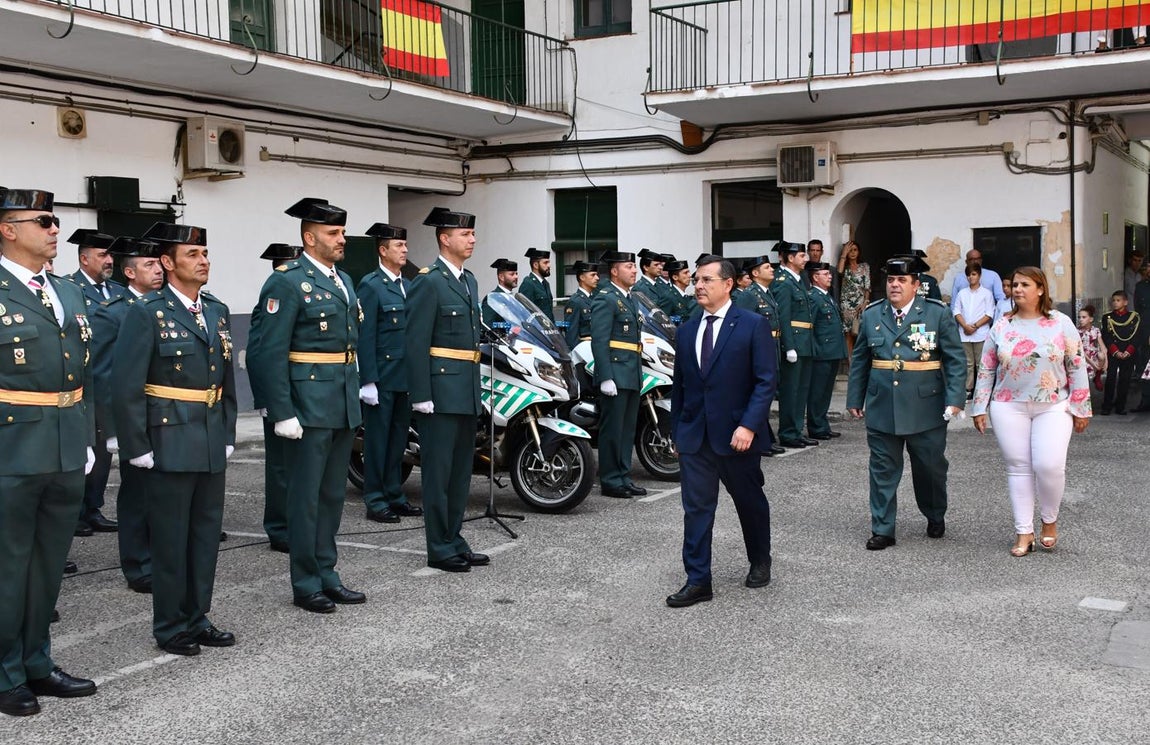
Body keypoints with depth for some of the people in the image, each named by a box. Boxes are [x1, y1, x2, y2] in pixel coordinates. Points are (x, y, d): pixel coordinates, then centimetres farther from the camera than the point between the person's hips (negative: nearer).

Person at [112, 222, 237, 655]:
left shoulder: (218, 312, 11)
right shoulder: (146, 313, -8)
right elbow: (126, 387, -12)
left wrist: (228, 436, 11)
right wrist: (138, 448, -14)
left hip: (212, 445, 6)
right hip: (169, 445, -6)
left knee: (206, 534, 12)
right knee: (170, 538, 3)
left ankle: (197, 618, 25)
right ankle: (171, 627, 16)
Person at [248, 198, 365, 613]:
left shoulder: (343, 281, 14)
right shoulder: (287, 283, -11)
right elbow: (267, 353, -16)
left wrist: (355, 399, 16)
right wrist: (282, 414, -19)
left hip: (344, 407, 8)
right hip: (309, 406, -8)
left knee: (333, 495, 14)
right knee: (306, 496, 1)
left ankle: (326, 575, 25)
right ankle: (305, 585, 11)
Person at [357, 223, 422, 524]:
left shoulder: (408, 286, 15)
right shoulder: (370, 286, -8)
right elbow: (365, 337, -13)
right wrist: (367, 381, -18)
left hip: (405, 376, 7)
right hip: (381, 377, -7)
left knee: (399, 436, 13)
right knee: (378, 438, 1)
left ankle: (395, 495, 22)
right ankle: (375, 501, 9)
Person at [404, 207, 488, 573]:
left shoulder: (469, 281, 16)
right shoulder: (428, 282, -10)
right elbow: (416, 344, -14)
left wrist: (477, 388, 18)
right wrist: (421, 396, -18)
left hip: (468, 393, 9)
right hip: (440, 392, -8)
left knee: (461, 471, 13)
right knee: (438, 471, -1)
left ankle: (455, 540, 22)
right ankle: (440, 549, 6)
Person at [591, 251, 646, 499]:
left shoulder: (630, 299, 18)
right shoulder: (605, 299, -10)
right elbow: (599, 341, -16)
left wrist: (639, 373, 18)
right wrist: (606, 377, -22)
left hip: (632, 375, 9)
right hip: (615, 375, -9)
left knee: (628, 428, 13)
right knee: (613, 429, -2)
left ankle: (624, 478, 20)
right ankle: (610, 481, 5)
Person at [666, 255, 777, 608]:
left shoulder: (753, 325, -7)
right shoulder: (686, 331, 9)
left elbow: (766, 381, -11)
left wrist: (749, 426, -20)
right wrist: (676, 431, 12)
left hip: (736, 434, -3)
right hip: (694, 435, 4)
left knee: (750, 501, 14)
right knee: (696, 508, 1)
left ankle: (760, 563, 36)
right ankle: (698, 581, 6)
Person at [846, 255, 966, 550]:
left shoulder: (938, 313, -2)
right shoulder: (871, 315, 6)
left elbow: (955, 360, -3)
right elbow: (859, 361, 12)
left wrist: (955, 399, -12)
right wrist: (855, 399, 9)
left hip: (927, 410, -1)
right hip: (881, 410, 2)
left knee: (931, 468, 12)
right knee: (883, 471, 4)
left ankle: (935, 518, 36)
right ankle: (882, 530, 12)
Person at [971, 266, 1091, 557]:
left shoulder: (1061, 323, 0)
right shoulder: (1002, 326, 5)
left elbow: (1077, 367, 1)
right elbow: (986, 369, 8)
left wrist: (1081, 408, 0)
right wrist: (980, 408, 5)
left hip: (1053, 407, -2)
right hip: (1009, 408, 2)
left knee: (1049, 466, -13)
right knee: (1018, 468, 3)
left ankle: (1050, 521, 13)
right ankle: (1024, 532, 11)